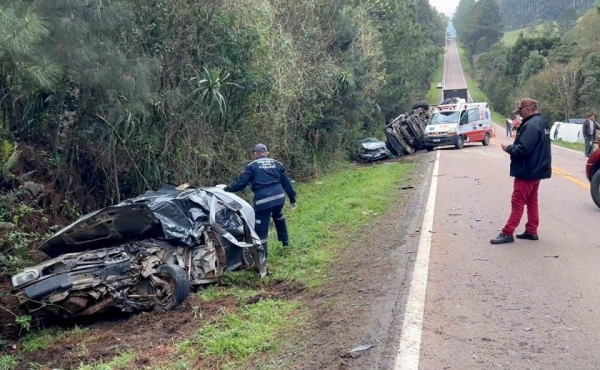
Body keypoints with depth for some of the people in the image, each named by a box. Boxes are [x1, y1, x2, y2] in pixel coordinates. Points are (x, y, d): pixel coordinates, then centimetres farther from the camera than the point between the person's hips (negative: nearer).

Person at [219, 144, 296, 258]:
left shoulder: (252, 166, 3)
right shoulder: (277, 163, 15)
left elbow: (241, 183, -1)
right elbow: (286, 182, 13)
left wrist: (227, 189, 14)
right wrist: (292, 199, 19)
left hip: (263, 200, -5)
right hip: (279, 197, 5)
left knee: (261, 228, 4)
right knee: (278, 216, 35)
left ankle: (263, 255, 7)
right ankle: (285, 241, 45)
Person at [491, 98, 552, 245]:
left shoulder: (531, 125, -22)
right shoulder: (541, 122, 12)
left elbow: (523, 149, -29)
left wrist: (509, 148, -13)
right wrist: (513, 147, 7)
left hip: (527, 171, -10)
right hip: (535, 170, 10)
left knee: (517, 203, -7)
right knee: (531, 201, 15)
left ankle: (507, 233, -4)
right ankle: (531, 231, 20)